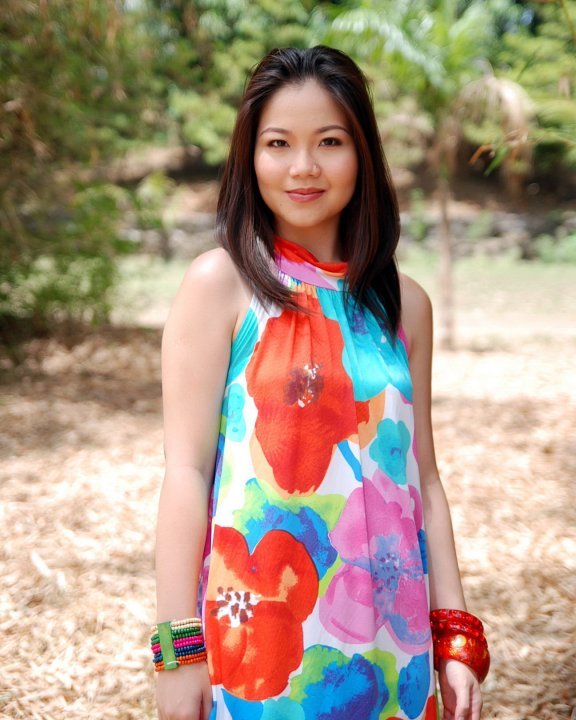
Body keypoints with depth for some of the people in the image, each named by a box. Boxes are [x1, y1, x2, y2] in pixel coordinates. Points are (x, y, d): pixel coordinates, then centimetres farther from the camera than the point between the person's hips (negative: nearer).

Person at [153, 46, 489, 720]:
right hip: (257, 622, -3)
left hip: (390, 634, 4)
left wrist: (456, 639, 4)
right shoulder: (220, 282, -6)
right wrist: (178, 650, -11)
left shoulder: (402, 303, 5)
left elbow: (422, 478, 7)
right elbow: (187, 467, -9)